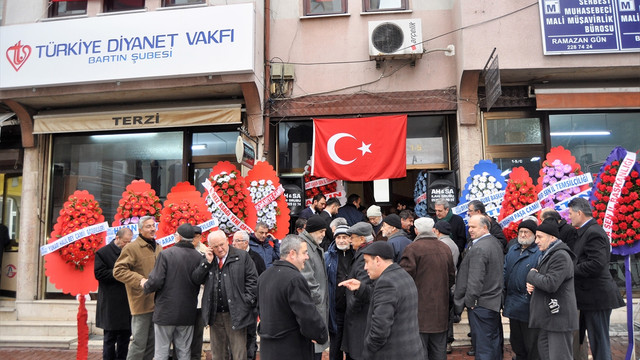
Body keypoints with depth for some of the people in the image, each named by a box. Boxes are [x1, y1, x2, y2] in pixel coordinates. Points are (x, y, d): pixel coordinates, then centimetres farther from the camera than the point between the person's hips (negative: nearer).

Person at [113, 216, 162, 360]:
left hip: (157, 303, 7)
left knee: (152, 342, 15)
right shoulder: (132, 248, -10)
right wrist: (140, 281, -20)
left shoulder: (158, 248, 13)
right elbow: (118, 271, -15)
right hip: (142, 303, -7)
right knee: (139, 342, -1)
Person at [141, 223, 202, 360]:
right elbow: (201, 282, 2)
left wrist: (145, 284, 6)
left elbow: (155, 282, -16)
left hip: (166, 311, -3)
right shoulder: (199, 257, -3)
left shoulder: (166, 254, -13)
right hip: (188, 313, 3)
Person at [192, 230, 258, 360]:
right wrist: (207, 262, -8)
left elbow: (252, 280, -2)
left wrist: (247, 301, -9)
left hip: (235, 314, -4)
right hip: (215, 315, 4)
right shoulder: (206, 260, 10)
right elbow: (196, 279, 2)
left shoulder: (242, 256, -3)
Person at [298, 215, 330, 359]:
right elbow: (307, 279, -21)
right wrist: (318, 298, -15)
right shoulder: (303, 247, -17)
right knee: (313, 348, -3)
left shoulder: (317, 248, 15)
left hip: (320, 306, 10)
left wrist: (324, 301, 15)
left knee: (318, 346, 15)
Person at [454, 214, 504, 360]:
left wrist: (470, 300, -12)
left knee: (482, 344, -1)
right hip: (495, 301, 10)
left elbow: (475, 279, -23)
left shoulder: (478, 248, -21)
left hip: (481, 304, -10)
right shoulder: (496, 243, 9)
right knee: (494, 338, 19)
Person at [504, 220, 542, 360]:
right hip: (512, 305, 7)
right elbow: (505, 271, 15)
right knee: (516, 341, 22)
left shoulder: (539, 253, -9)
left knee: (531, 344, 4)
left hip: (528, 305, -7)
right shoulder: (512, 250, 13)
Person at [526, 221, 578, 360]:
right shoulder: (547, 255, 18)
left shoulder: (561, 256, -16)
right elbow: (542, 279, 29)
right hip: (548, 317, 10)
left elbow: (550, 284, -26)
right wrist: (532, 284, 6)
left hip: (558, 317, -10)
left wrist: (532, 275, -9)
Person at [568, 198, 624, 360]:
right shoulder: (586, 231, 13)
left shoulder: (593, 232, -18)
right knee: (596, 340, 18)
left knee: (599, 342, 0)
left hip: (597, 296, -10)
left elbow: (596, 264, -26)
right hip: (591, 295, 10)